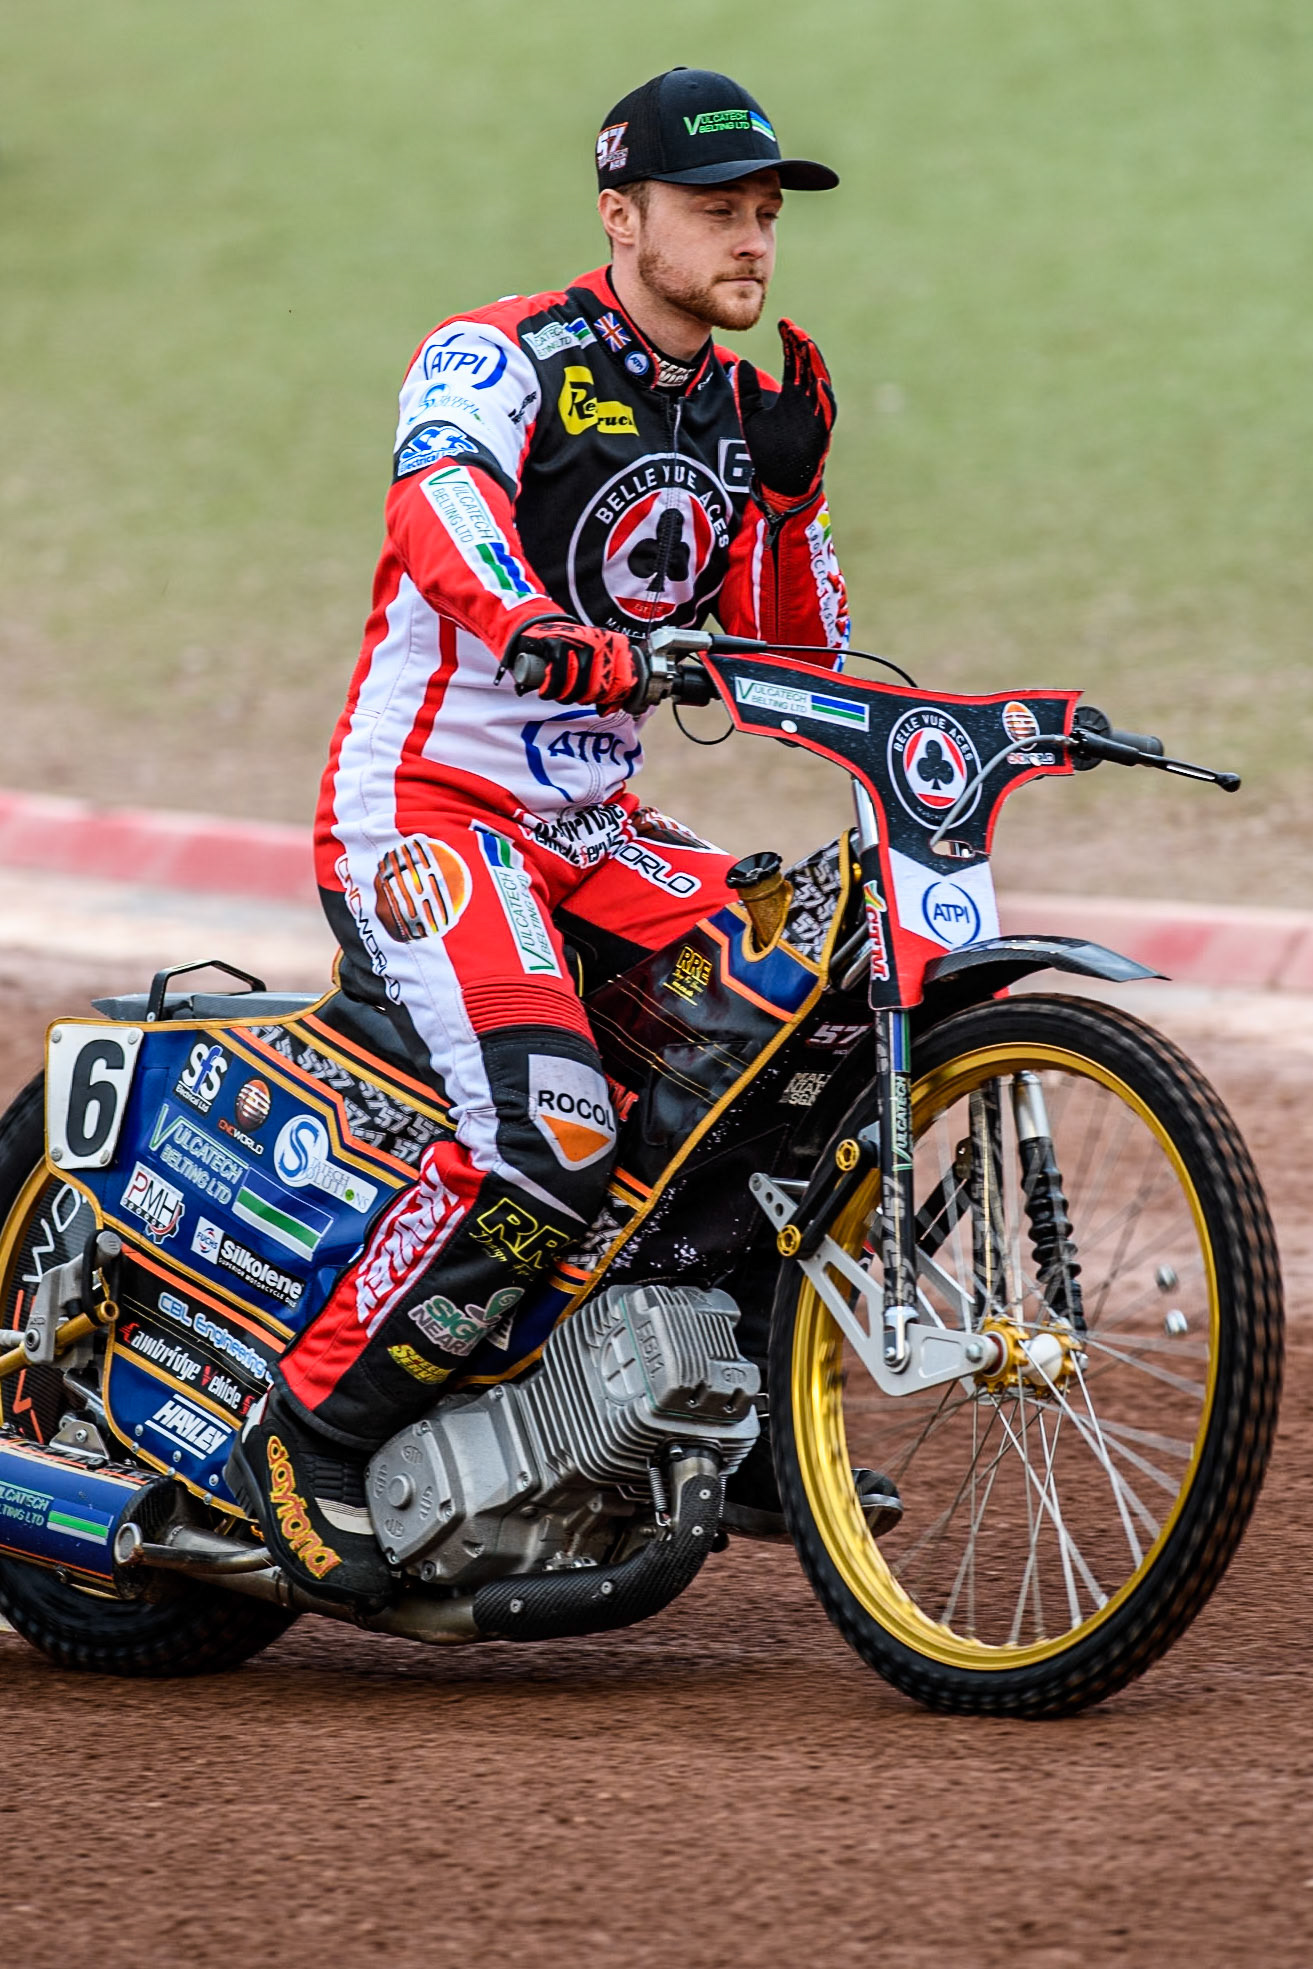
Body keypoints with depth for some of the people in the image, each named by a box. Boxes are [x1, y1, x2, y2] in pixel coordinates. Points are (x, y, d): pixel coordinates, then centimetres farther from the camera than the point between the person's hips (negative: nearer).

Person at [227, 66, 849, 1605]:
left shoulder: (741, 412, 14)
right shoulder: (498, 357, -8)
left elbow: (795, 665, 14)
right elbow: (438, 505, -31)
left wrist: (789, 501, -3)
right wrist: (541, 629, -51)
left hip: (596, 829, 8)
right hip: (422, 805, -8)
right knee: (546, 1143, -28)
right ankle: (304, 1444, -16)